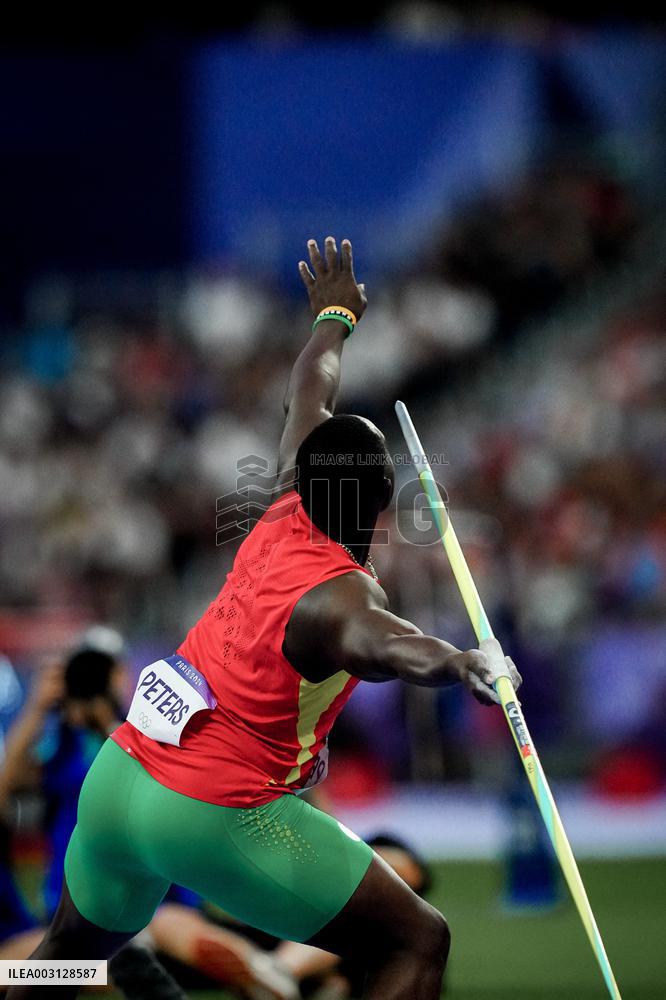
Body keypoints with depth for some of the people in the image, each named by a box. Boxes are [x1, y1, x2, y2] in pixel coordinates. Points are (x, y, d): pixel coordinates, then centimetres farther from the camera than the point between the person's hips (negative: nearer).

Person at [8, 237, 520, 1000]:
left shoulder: (286, 517, 4)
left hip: (117, 775, 8)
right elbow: (367, 639, -43)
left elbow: (307, 399, 23)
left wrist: (334, 318, 40)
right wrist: (454, 661, -61)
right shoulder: (338, 592, -17)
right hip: (218, 817, -8)